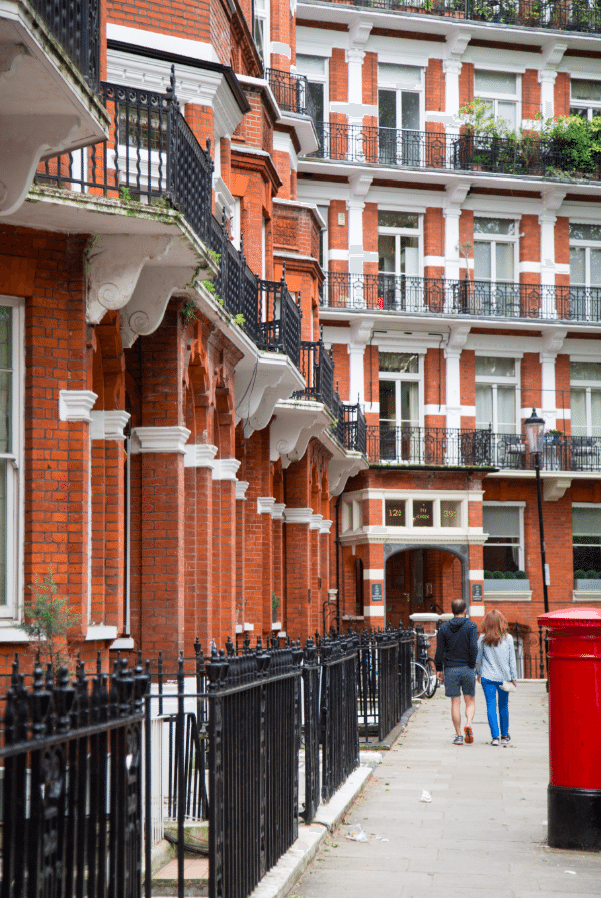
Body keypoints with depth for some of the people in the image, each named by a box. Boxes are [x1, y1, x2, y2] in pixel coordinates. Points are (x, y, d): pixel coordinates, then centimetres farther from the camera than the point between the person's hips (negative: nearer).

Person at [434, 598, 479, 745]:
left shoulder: (444, 627, 3)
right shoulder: (471, 626, -4)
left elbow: (440, 650, 2)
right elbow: (474, 647, -15)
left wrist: (439, 669, 9)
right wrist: (472, 664, -3)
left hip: (451, 669, 1)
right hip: (467, 669, -1)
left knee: (455, 703, 4)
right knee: (470, 701, 9)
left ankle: (458, 736, 2)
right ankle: (468, 723, -18)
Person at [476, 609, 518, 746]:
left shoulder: (482, 639, -4)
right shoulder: (508, 638, -3)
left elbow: (478, 659, 4)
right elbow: (512, 660, 1)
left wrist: (478, 673, 20)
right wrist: (514, 678, 9)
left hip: (487, 678, -1)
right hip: (504, 677, 1)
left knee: (491, 705, 0)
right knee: (503, 706, 14)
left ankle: (495, 736, -8)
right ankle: (505, 736, 23)